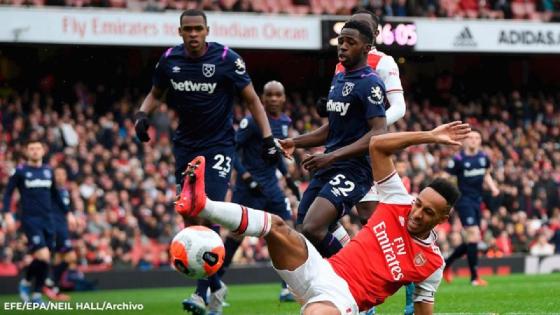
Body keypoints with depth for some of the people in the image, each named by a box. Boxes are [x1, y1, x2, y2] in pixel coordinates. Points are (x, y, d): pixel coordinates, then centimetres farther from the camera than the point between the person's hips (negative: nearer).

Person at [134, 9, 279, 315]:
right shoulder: (169, 60, -1)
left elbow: (251, 99, -3)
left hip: (218, 146, -4)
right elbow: (155, 94, 17)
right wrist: (142, 114, -4)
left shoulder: (226, 59, -12)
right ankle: (216, 286, 19)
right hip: (185, 146, 4)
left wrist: (268, 137, -10)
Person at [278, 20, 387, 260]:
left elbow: (378, 134, -20)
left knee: (312, 229, -26)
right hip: (327, 169, 10)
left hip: (354, 170, -9)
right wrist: (295, 142, 14)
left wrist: (332, 156, -26)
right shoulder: (338, 79, 17)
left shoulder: (370, 84, -11)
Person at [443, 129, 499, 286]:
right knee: (474, 235, -16)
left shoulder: (483, 157, 7)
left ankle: (446, 264, 28)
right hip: (464, 200, -7)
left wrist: (493, 187, 8)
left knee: (472, 240, 9)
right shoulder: (458, 159, -10)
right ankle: (474, 277, -12)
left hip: (477, 201, 7)